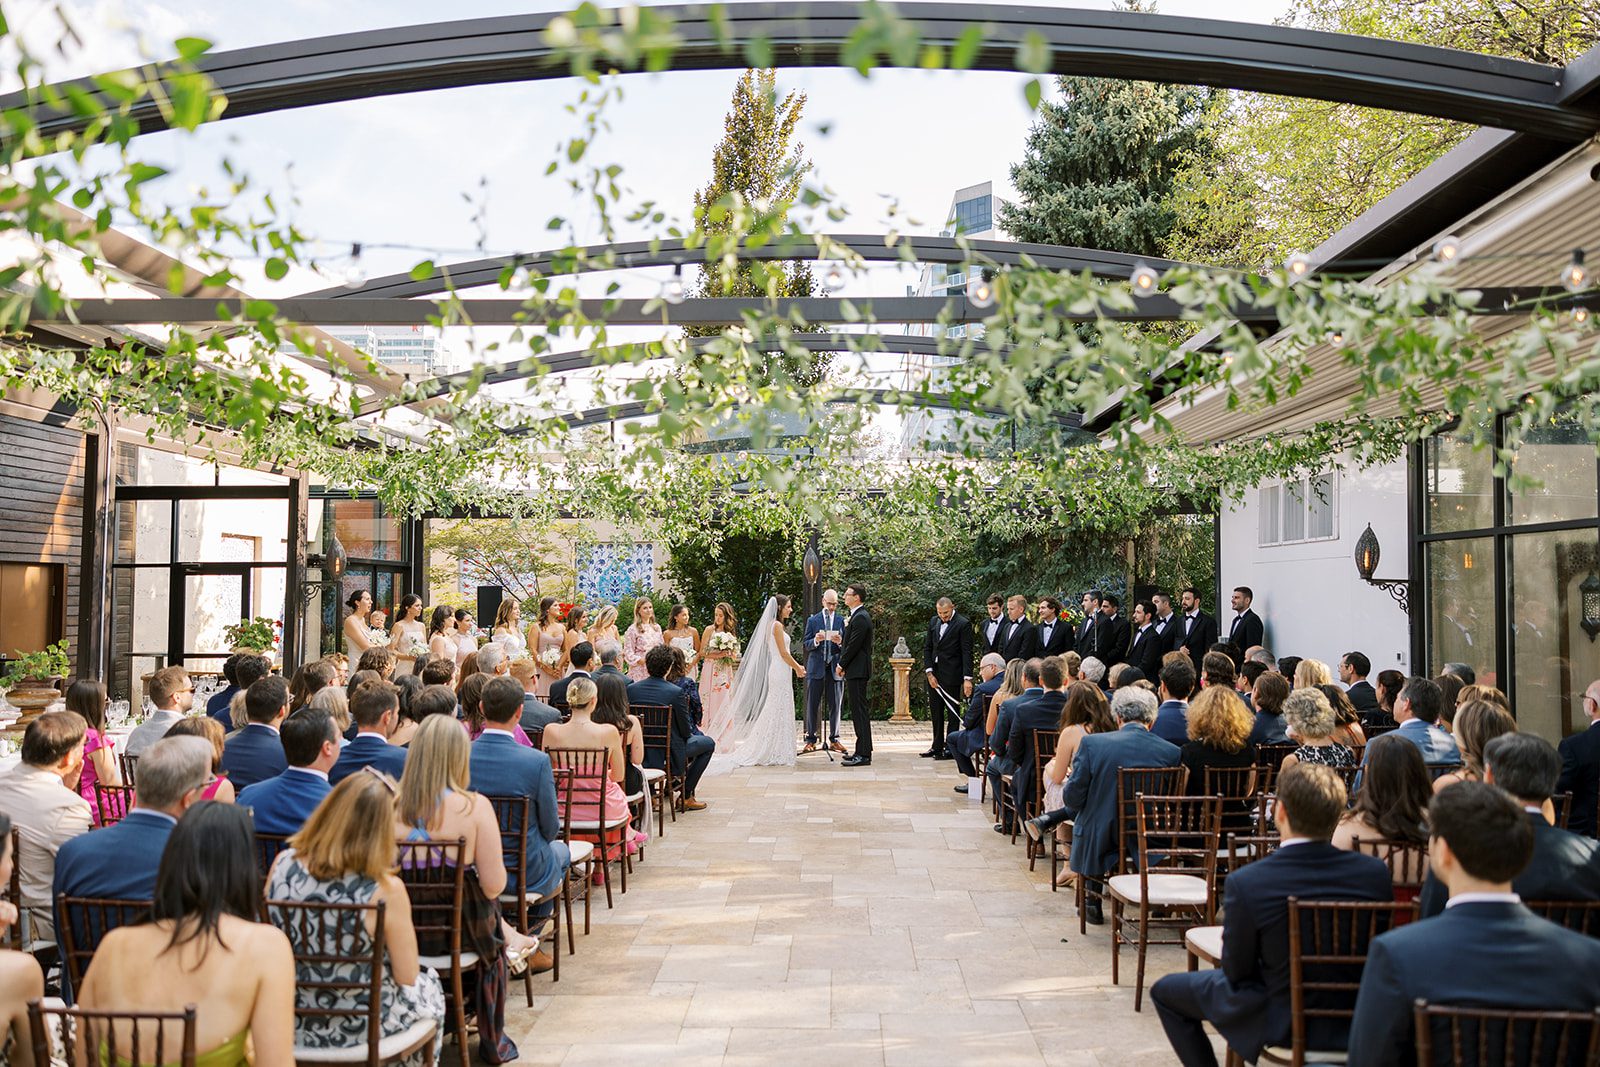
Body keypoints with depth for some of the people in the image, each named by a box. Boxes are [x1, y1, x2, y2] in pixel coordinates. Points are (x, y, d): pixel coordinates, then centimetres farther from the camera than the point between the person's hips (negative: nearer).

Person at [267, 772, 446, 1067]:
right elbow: (407, 978, -14)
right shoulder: (386, 890, -27)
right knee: (429, 985, 29)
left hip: (291, 1021, 4)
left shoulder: (283, 864, -14)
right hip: (362, 1028, -4)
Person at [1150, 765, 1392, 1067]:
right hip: (1353, 1024, 5)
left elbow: (1236, 972, -13)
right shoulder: (1375, 872, -16)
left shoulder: (1244, 883, -25)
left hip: (1281, 1024, -4)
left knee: (1165, 991, 17)